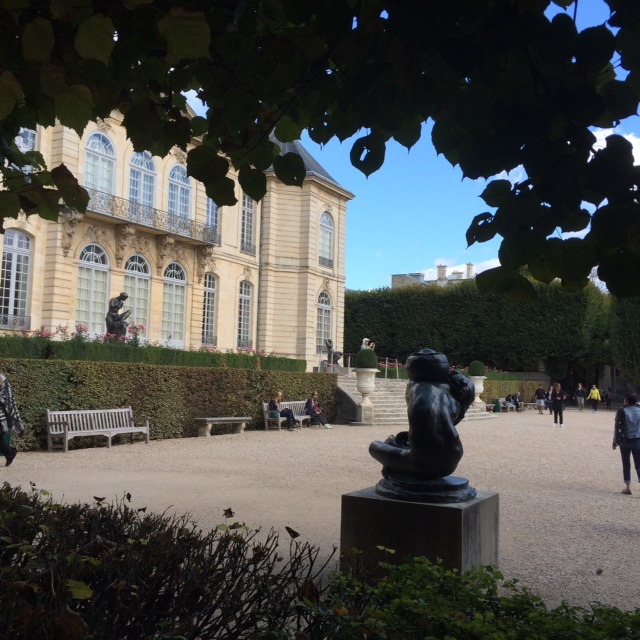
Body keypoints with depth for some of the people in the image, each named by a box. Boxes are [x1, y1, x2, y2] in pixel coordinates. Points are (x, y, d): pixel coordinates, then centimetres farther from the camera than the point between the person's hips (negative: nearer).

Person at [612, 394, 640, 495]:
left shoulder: (622, 412, -8)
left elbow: (618, 428, -7)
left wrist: (615, 442, 2)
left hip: (625, 441, -2)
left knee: (626, 465, 10)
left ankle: (628, 488, 13)